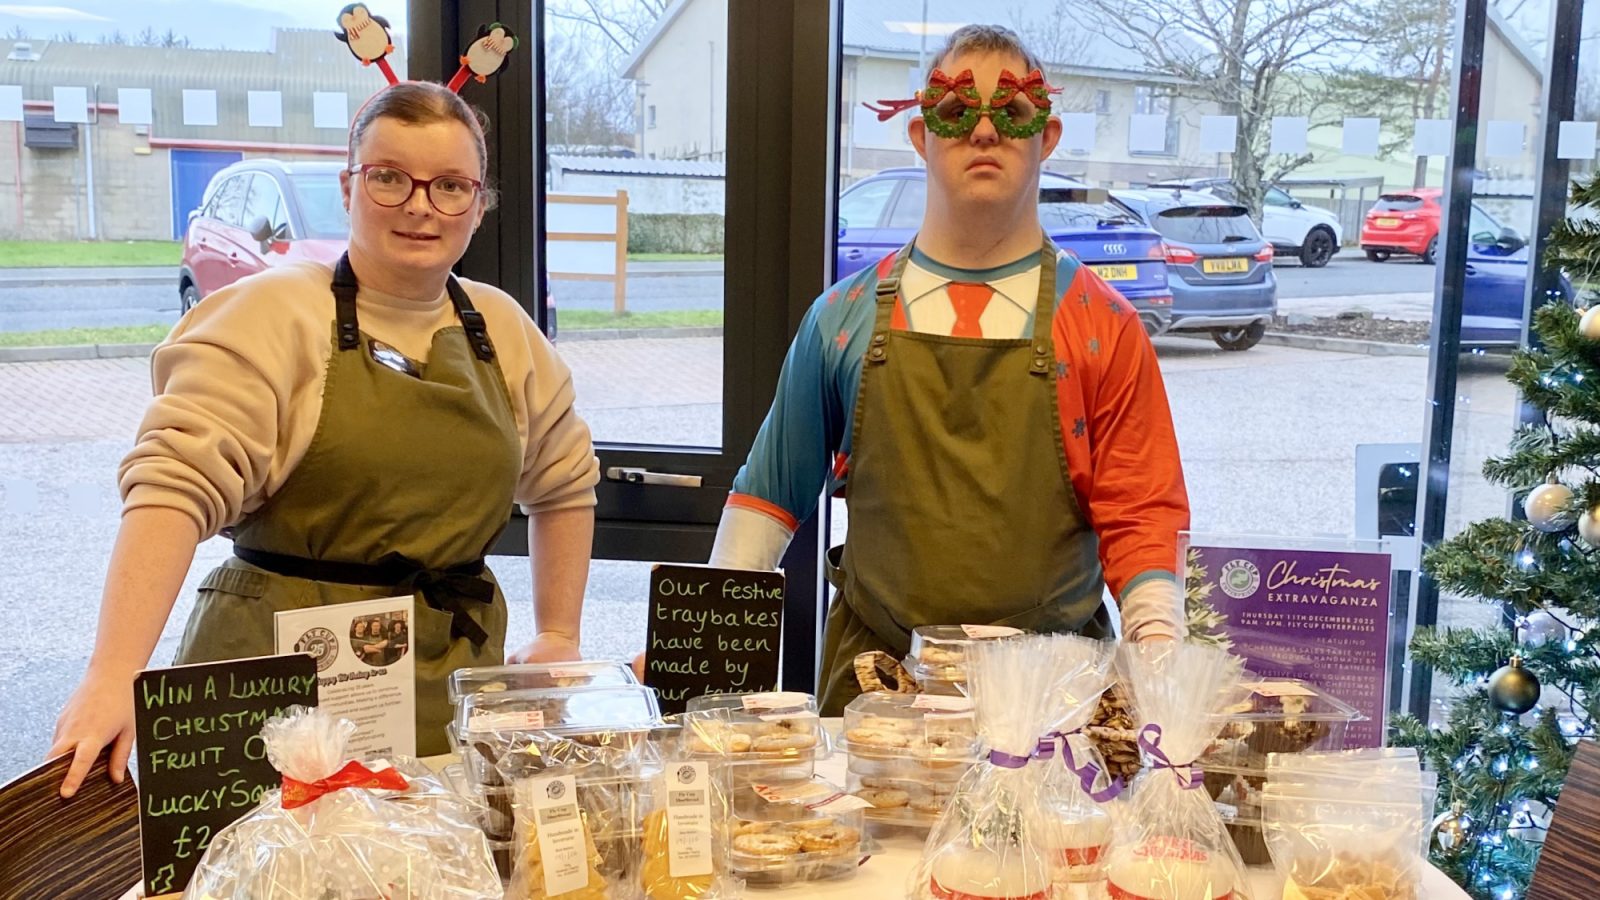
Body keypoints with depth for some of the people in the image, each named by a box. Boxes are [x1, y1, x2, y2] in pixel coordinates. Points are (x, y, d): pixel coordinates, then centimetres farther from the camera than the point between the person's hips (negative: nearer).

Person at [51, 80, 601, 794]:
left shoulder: (505, 333, 10)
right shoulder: (274, 314, -7)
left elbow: (564, 482, 21)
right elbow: (178, 482, -18)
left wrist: (558, 637, 15)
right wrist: (114, 676, -28)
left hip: (456, 672, 4)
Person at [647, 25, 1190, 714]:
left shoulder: (1102, 325, 2)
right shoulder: (845, 316, 5)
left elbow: (1140, 512, 1)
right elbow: (771, 494, 11)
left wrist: (1159, 642, -15)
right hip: (872, 676, 1)